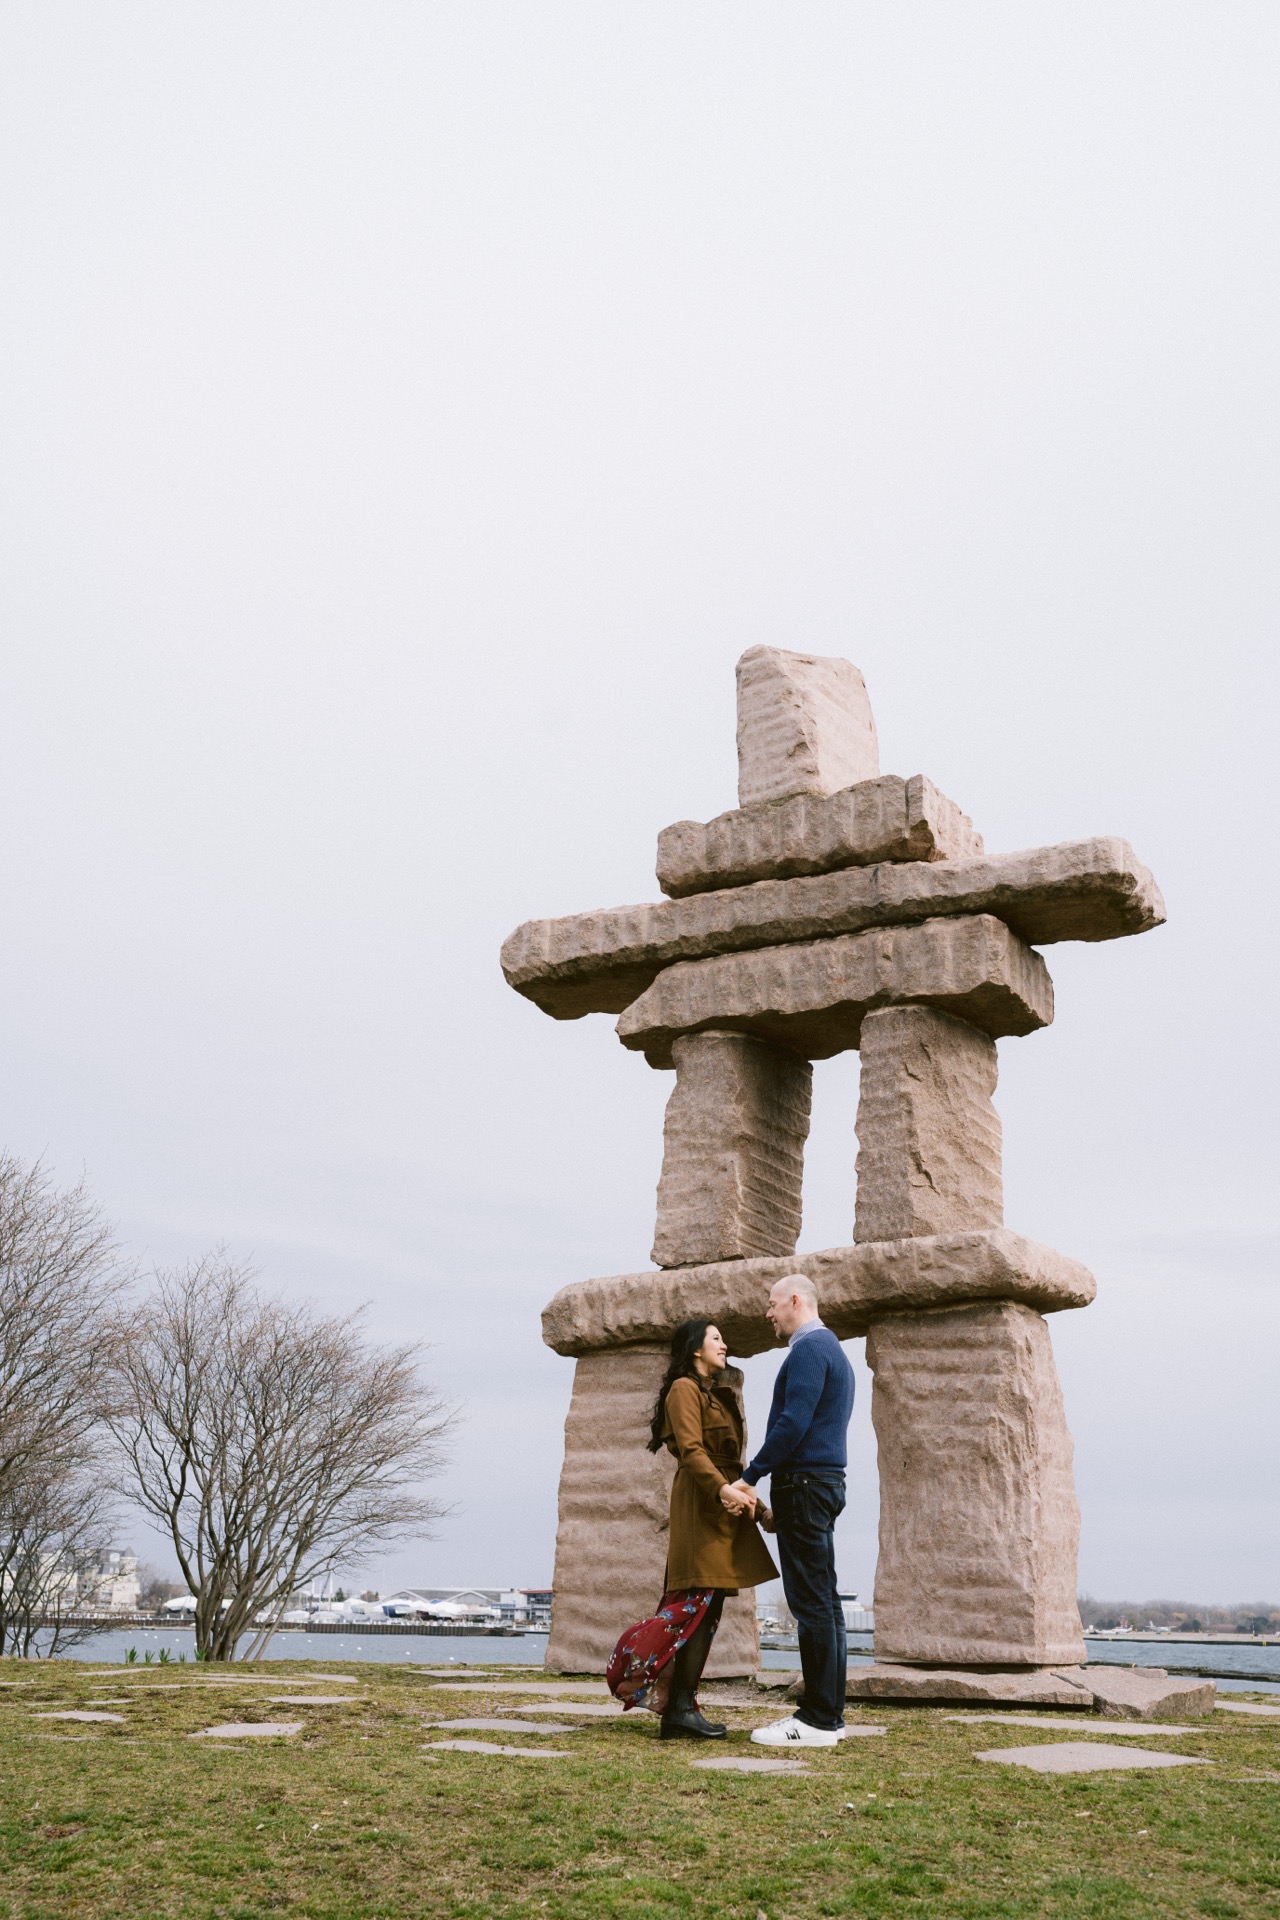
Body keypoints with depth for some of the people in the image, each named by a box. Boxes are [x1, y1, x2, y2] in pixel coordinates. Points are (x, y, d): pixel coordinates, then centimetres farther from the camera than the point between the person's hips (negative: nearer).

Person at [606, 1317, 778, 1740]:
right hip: (701, 1504, -9)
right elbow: (690, 1449, -16)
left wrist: (752, 1502, 14)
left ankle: (677, 1709, 3)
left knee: (705, 1609, 4)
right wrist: (723, 1488, -29)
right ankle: (680, 1709, -15)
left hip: (724, 1508, 9)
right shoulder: (685, 1388, -3)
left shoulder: (719, 1396, 26)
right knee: (701, 1603, -14)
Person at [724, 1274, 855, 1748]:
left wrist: (750, 1477, -16)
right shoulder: (831, 1349, 21)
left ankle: (819, 1721, -7)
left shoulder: (809, 1349, -11)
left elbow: (793, 1423, -21)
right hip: (825, 1483, 10)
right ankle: (828, 1713, 14)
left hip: (803, 1481, -10)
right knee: (823, 1601, 10)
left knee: (812, 1603, -8)